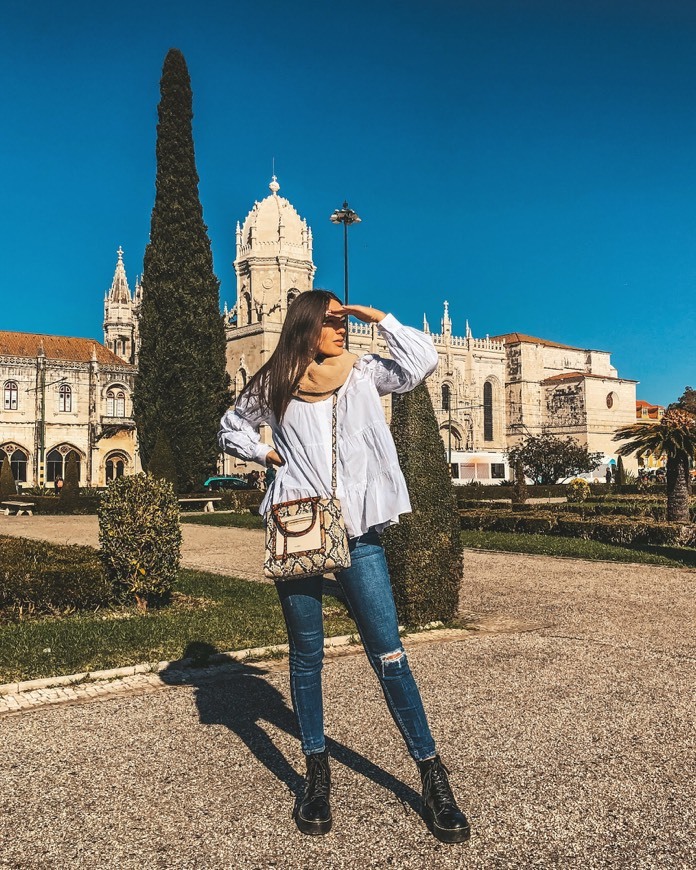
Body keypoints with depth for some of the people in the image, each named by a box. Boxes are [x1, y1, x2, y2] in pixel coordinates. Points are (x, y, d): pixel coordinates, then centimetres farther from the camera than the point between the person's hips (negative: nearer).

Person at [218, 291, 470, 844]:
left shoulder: (362, 372, 10)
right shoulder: (275, 382, 8)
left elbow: (422, 363, -3)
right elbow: (232, 429, 22)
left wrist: (380, 318, 3)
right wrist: (268, 454, 5)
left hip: (357, 528, 0)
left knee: (387, 652, -2)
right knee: (306, 654, 7)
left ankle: (433, 777, 8)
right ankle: (317, 775, 21)